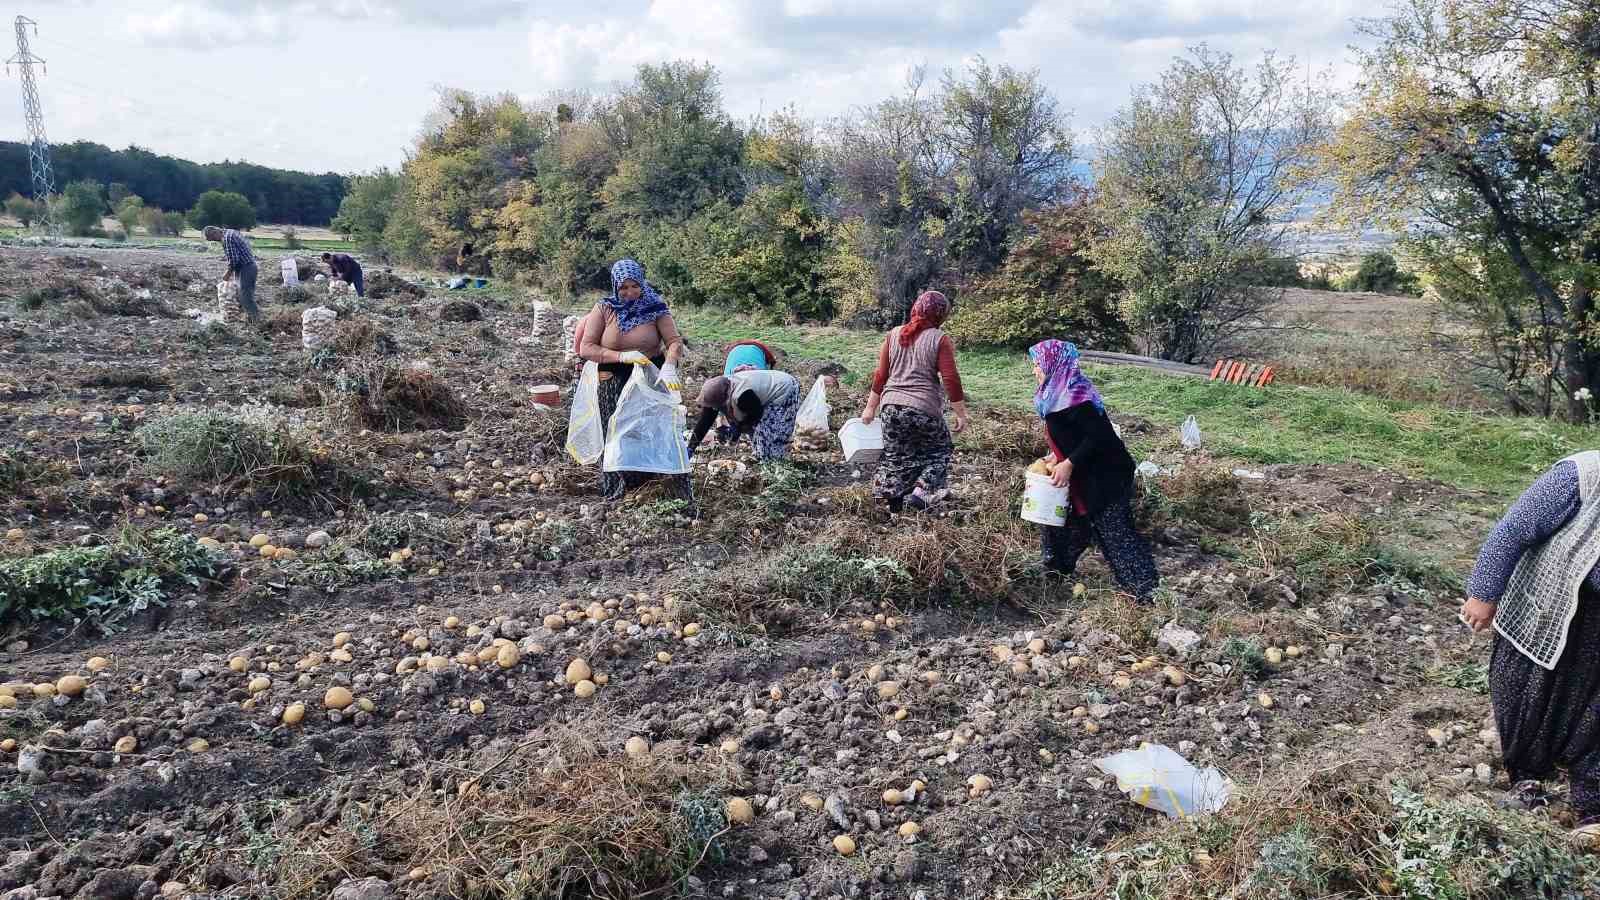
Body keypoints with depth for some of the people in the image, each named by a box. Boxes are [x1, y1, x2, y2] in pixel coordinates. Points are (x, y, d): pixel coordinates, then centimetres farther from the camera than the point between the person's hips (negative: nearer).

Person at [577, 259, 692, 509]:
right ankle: (616, 497, 22)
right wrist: (622, 356, -20)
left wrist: (669, 366, -30)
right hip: (615, 386, 1)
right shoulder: (604, 309, -2)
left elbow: (675, 341, -9)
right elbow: (586, 348, -7)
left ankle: (684, 501, 3)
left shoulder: (654, 308, -3)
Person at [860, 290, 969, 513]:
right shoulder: (940, 340, -6)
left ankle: (892, 498, 18)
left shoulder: (893, 334, 6)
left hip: (892, 405, 4)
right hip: (924, 408, -4)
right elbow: (951, 379, -9)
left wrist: (871, 407, 15)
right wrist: (961, 413, -1)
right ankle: (922, 491, 3)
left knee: (895, 454, 17)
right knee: (939, 452, 16)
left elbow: (881, 375, 8)